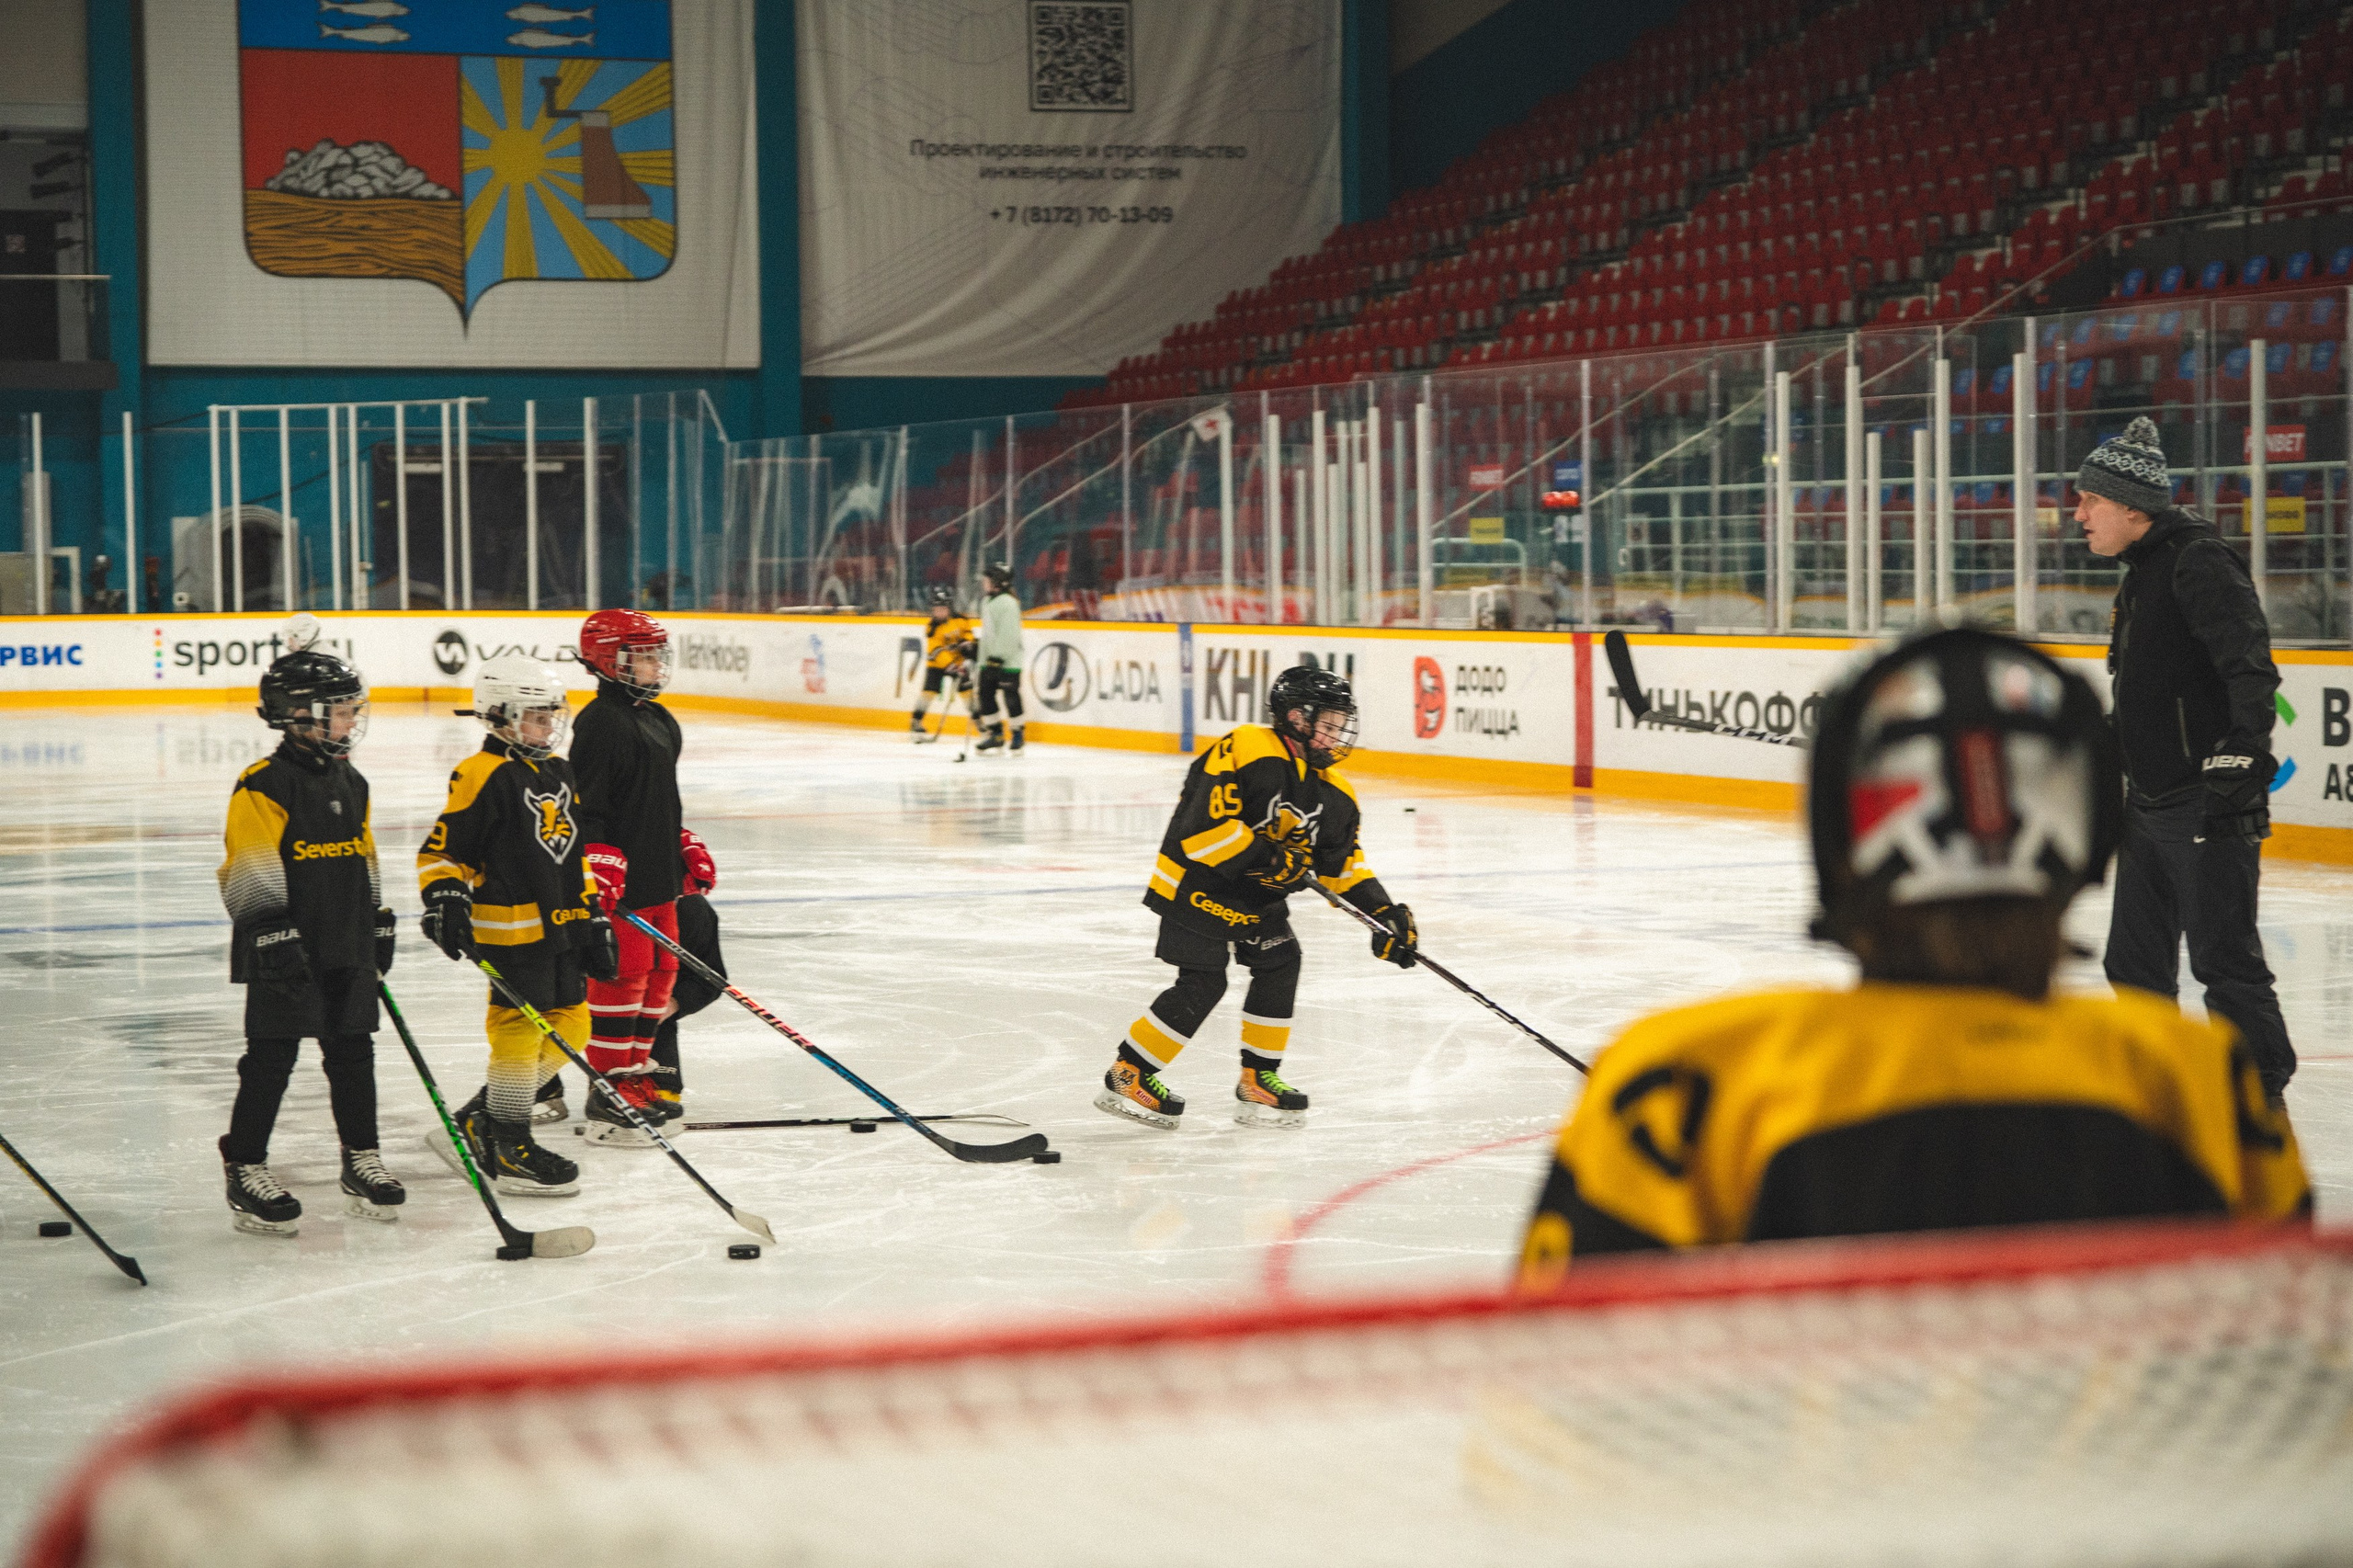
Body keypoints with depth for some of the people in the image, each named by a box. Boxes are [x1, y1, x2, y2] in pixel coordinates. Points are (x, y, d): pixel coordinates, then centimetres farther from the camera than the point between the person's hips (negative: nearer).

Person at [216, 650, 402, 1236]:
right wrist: (271, 931, -22)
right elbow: (249, 872, -16)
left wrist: (379, 923, 22)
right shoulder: (265, 786, -12)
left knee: (353, 1053, 11)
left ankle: (361, 1159, 21)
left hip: (348, 947, 7)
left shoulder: (351, 784, 13)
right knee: (271, 1058, -3)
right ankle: (245, 1168, 5)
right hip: (287, 952, -7)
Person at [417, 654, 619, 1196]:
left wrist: (594, 918, 21)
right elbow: (442, 851, -11)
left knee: (568, 1028, 10)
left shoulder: (560, 773, 16)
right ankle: (510, 1152, 4)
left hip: (562, 927, 9)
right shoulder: (482, 776, -11)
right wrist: (445, 900, -25)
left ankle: (476, 1125, 20)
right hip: (510, 928, -9)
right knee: (519, 1031, -8)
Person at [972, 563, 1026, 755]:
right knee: (986, 695, 7)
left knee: (1011, 697, -4)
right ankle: (996, 734, 17)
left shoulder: (1008, 603, -15)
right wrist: (981, 655, 24)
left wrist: (998, 657, -24)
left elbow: (1008, 634, -21)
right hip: (989, 661, 9)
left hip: (1007, 661, -9)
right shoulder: (987, 602, 16)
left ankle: (1018, 735, 6)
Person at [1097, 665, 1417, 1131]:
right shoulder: (1245, 751, -23)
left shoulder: (1334, 793, 3)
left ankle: (1258, 1079, 12)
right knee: (1202, 983, -11)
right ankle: (1128, 1076, -1)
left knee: (1279, 963, 0)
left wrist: (1385, 914, -2)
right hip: (1196, 881, -8)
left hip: (1255, 892, 9)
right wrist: (1267, 858, -28)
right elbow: (1204, 827, -29)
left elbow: (1344, 865, 9)